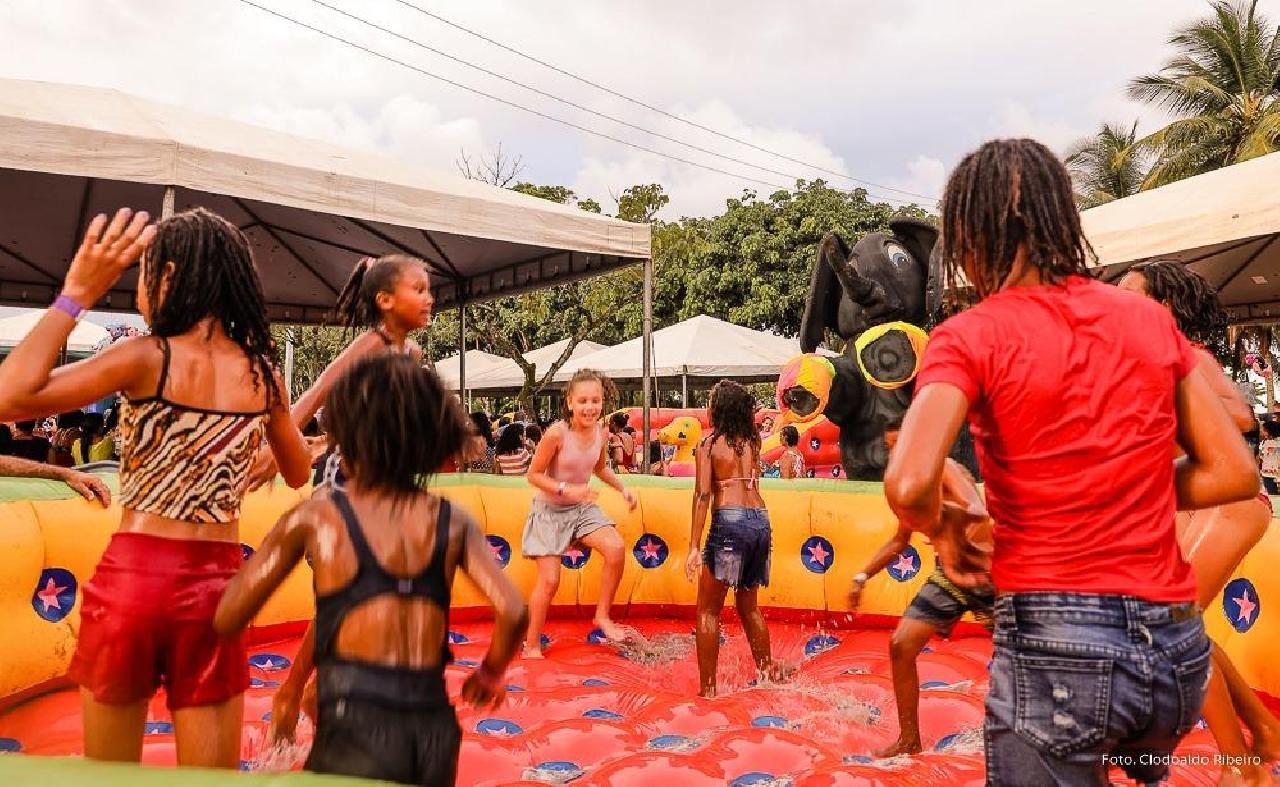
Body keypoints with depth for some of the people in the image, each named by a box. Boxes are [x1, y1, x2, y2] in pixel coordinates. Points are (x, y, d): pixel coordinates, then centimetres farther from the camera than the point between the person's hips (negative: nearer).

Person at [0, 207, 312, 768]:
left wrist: (75, 294, -12)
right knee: (214, 778, 15)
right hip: (217, 584, 3)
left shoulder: (147, 358, -11)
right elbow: (299, 474, 15)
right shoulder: (263, 374, 1)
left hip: (133, 576, -2)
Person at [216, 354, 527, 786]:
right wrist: (490, 673, 12)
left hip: (357, 725, -3)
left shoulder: (316, 516, -2)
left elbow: (225, 620, -3)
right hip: (436, 728, 4)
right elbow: (512, 613, -6)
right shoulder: (453, 521, 3)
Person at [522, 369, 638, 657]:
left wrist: (622, 488, 0)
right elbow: (533, 475, -16)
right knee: (549, 582, -4)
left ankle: (603, 616, 2)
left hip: (582, 507, 5)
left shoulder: (601, 432, -6)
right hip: (550, 511, -4)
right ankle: (532, 647, 15)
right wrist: (566, 490, -29)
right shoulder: (556, 433, -24)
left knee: (616, 548, -18)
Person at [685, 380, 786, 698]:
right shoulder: (753, 441, 10)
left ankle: (708, 687, 6)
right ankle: (767, 672, 33)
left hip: (730, 522, -6)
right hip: (761, 520, 6)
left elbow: (702, 496, -10)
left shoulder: (708, 444, -4)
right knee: (749, 606, 23)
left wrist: (694, 547, -11)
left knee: (709, 610, 5)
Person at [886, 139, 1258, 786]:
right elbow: (1234, 473, 9)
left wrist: (944, 532, -4)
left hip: (1053, 642, -5)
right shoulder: (1150, 319, 4)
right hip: (1176, 645, 5)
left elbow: (908, 484, -25)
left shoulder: (971, 336, -10)